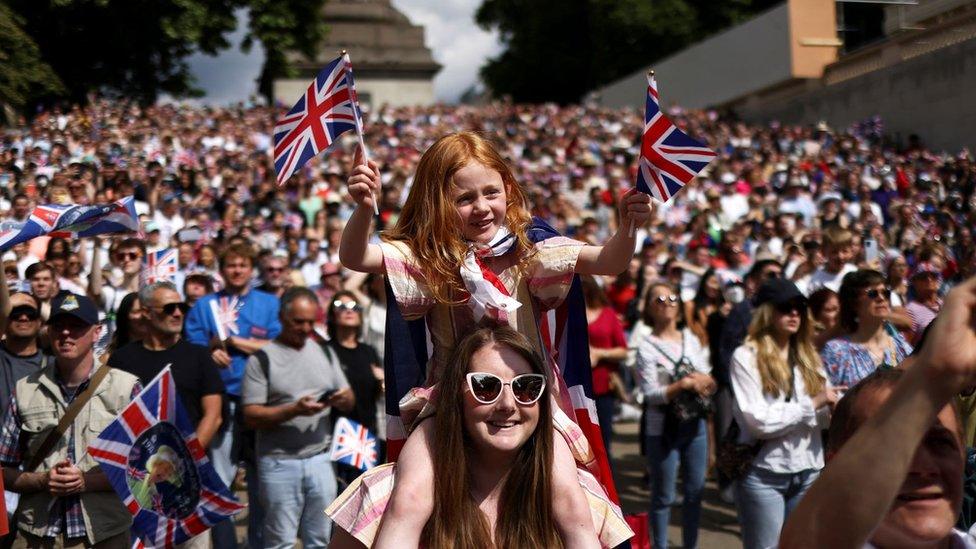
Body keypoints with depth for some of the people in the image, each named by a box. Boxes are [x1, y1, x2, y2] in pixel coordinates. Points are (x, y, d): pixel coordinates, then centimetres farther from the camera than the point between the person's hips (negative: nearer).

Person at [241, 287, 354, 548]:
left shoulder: (325, 352, 10)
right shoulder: (262, 358, -4)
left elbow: (349, 401, 14)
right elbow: (251, 416, -9)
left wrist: (344, 398, -10)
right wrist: (293, 410, -22)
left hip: (320, 458, 4)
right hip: (279, 463, -4)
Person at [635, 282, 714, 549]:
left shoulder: (692, 340, 5)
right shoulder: (646, 347, -9)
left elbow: (708, 382, 6)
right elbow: (650, 394, -15)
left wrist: (701, 381, -16)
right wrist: (685, 383, -22)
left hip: (695, 425, 5)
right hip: (663, 429, -4)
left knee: (695, 491, 13)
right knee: (663, 496, 6)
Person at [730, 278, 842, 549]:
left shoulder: (808, 356, 13)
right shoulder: (746, 356, -6)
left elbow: (823, 416, 6)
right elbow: (758, 421, -15)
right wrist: (812, 404, -14)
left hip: (808, 471, 5)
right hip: (764, 474, -5)